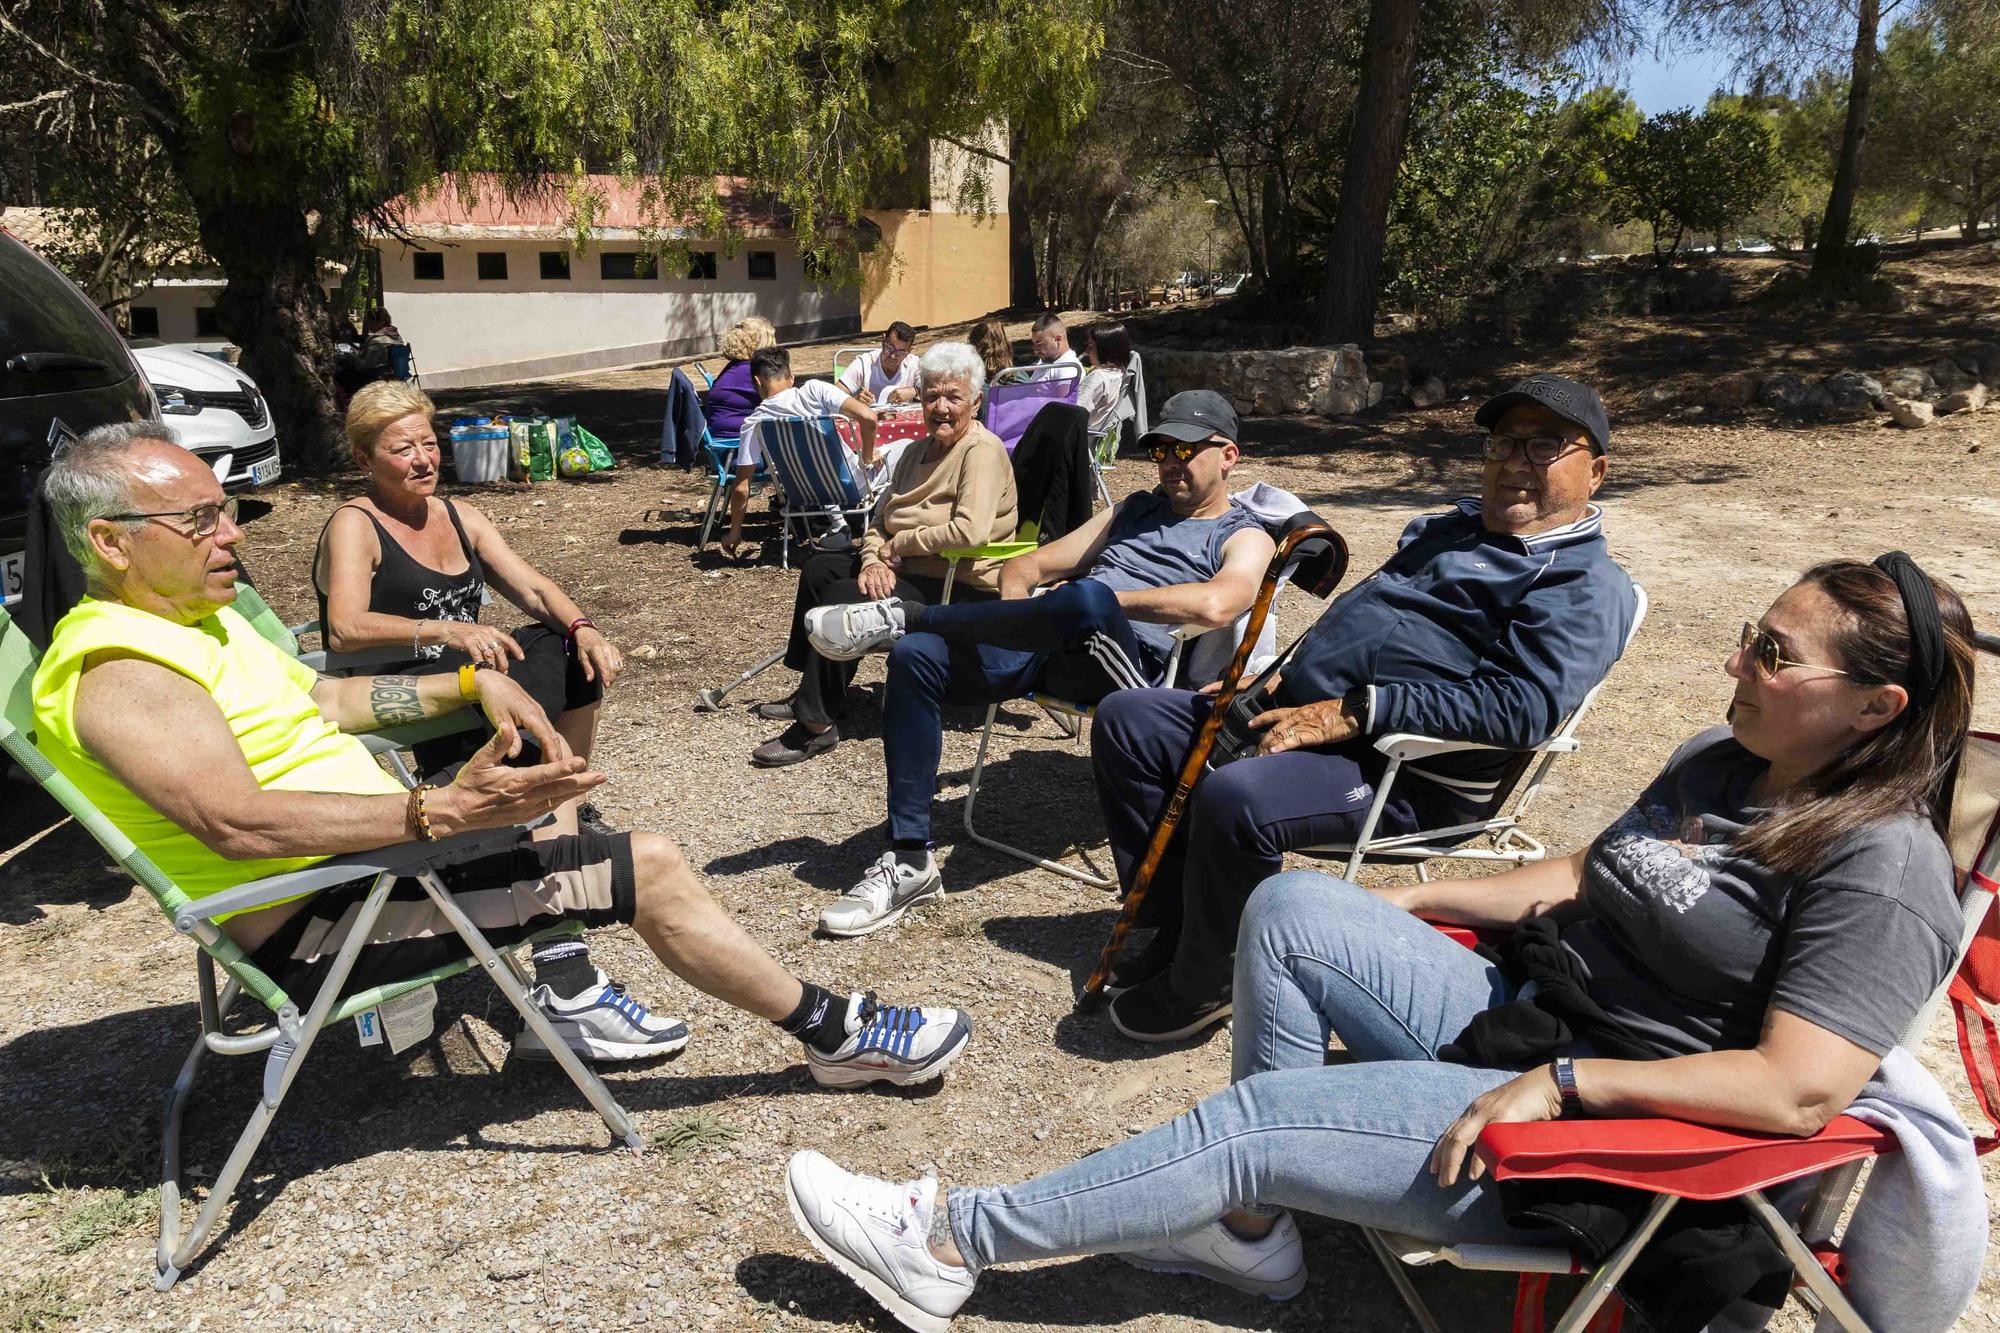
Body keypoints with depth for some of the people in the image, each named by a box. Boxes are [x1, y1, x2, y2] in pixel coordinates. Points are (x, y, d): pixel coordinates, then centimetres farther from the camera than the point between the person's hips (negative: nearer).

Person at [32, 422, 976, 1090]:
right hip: (312, 928, -11)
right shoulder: (119, 668, -18)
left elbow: (323, 699, 21)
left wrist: (469, 683, 9)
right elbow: (236, 821, -30)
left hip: (363, 855, 11)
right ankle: (839, 1035, 2)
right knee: (648, 866, -14)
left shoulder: (193, 619, 13)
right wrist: (438, 812, -38)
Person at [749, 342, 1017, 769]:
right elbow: (881, 519, 10)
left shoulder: (982, 450, -17)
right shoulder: (918, 451, 12)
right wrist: (873, 562, -12)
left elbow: (970, 531, -30)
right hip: (906, 569, 10)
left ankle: (819, 723, -13)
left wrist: (898, 545, -18)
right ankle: (810, 692, 22)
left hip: (961, 588, -10)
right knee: (819, 567, 15)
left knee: (842, 600, -24)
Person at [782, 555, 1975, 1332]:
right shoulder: (1718, 764, 9)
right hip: (1517, 1020, 8)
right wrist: (1412, 901, 10)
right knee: (1293, 908, -9)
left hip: (1616, 1133, -8)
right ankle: (1252, 1225, 0)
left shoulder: (1880, 865, -17)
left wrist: (1559, 1082, -27)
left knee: (1259, 1117, -17)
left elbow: (1800, 1091, -25)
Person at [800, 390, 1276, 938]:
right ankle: (910, 861, -17)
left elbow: (1214, 605, -14)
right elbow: (1025, 567, 27)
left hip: (1130, 659, -6)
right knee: (917, 656, -20)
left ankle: (903, 615, -21)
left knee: (1086, 598, -40)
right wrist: (1020, 625, 6)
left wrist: (1101, 596, -10)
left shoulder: (1245, 537, 12)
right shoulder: (1136, 509, 32)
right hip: (1048, 649, 6)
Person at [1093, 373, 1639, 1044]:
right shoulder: (1443, 528, 23)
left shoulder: (1586, 584, -5)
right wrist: (1283, 678, 12)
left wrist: (1354, 712, -24)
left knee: (1232, 799, -36)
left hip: (1406, 774, -9)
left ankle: (1203, 985, -8)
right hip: (1290, 714, 10)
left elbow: (1523, 705, -21)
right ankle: (1179, 931, 6)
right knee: (1126, 721, 3)